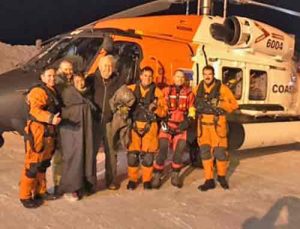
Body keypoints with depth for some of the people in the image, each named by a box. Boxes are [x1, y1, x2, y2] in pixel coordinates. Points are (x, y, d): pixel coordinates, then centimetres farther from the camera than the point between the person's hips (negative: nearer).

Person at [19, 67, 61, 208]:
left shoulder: (53, 92, 18)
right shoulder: (38, 91, -12)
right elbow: (35, 110, -27)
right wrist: (51, 118, -40)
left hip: (49, 133, 9)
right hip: (37, 132, -9)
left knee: (43, 164, 17)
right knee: (32, 165, -5)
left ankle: (40, 191, 30)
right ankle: (25, 196, 6)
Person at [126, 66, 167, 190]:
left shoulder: (157, 91, 3)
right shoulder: (131, 89, 5)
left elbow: (164, 111, 3)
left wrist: (156, 108, -16)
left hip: (150, 126, 0)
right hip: (134, 125, 1)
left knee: (148, 154, 2)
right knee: (132, 153, 2)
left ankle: (147, 180, 17)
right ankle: (132, 179, 17)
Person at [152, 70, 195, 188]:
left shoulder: (189, 92, 4)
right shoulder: (166, 91, 1)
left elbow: (192, 109, 6)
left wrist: (188, 121, -9)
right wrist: (163, 121, -3)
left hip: (181, 126, 2)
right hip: (167, 125, -2)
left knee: (179, 151, 2)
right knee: (163, 150, -9)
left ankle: (175, 176, 17)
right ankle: (157, 176, 0)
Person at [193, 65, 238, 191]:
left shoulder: (222, 88, -4)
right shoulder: (197, 89, 8)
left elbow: (234, 104, -3)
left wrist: (219, 104, -12)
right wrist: (197, 107, 2)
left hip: (217, 123, -3)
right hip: (203, 123, 4)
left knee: (220, 151, -1)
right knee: (205, 151, 4)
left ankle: (222, 176, 24)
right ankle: (209, 180, 13)